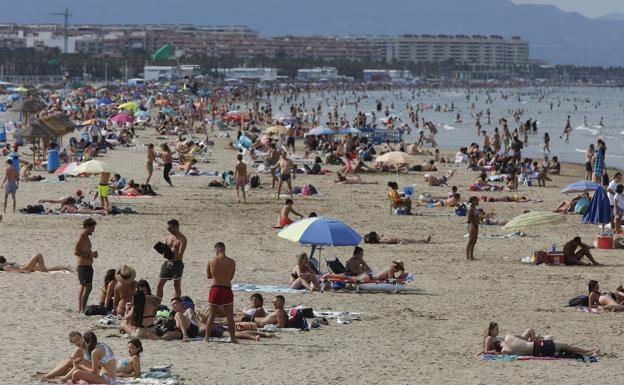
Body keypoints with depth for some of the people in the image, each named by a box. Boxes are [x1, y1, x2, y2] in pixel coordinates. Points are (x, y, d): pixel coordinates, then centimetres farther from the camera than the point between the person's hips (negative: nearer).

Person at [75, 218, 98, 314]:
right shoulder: (82, 237, -16)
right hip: (83, 266, -11)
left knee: (83, 287, 16)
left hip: (87, 266, 11)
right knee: (87, 288, -14)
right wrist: (90, 255, -23)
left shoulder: (86, 237, 15)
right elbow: (76, 252, -24)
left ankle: (80, 309, 24)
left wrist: (92, 253, 9)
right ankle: (82, 310, -14)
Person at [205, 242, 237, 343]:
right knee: (230, 316, 6)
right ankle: (233, 338, 6)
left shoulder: (212, 261, -5)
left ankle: (207, 338, 9)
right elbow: (231, 277, 7)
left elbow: (208, 276, 6)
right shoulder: (231, 262, -3)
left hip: (215, 288, 0)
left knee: (211, 315, 8)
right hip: (227, 289, 0)